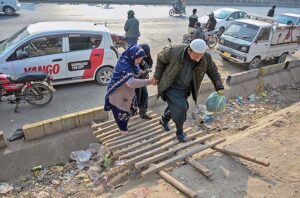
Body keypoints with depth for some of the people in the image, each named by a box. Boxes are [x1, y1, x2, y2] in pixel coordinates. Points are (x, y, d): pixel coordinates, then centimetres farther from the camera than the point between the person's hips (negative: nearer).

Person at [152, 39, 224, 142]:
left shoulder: (206, 58, -17)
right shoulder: (175, 51, -26)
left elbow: (214, 73, -3)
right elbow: (161, 58, -8)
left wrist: (219, 88, -15)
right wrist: (157, 76, -4)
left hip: (185, 90, 4)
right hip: (171, 87, -4)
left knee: (175, 107, 20)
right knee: (181, 107, -16)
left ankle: (164, 120, 52)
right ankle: (180, 131, 12)